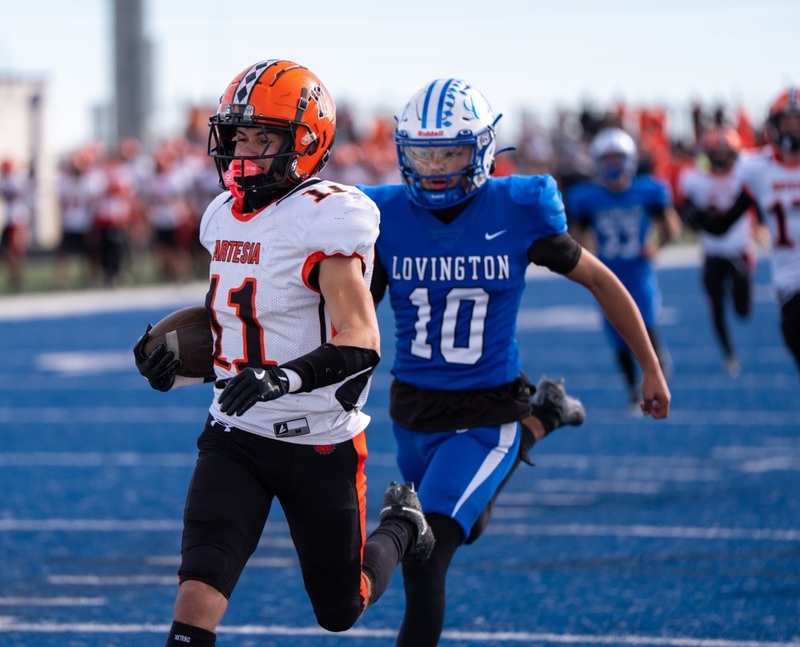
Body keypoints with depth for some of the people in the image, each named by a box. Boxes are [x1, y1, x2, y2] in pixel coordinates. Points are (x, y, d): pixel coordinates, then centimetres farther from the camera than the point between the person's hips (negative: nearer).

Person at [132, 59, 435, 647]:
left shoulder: (327, 218, -19)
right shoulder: (226, 217, 6)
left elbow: (360, 343, -27)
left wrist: (285, 377, -42)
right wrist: (180, 365, 2)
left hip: (322, 444, -5)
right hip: (236, 436, 5)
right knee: (199, 591, -16)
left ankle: (401, 526, 44)